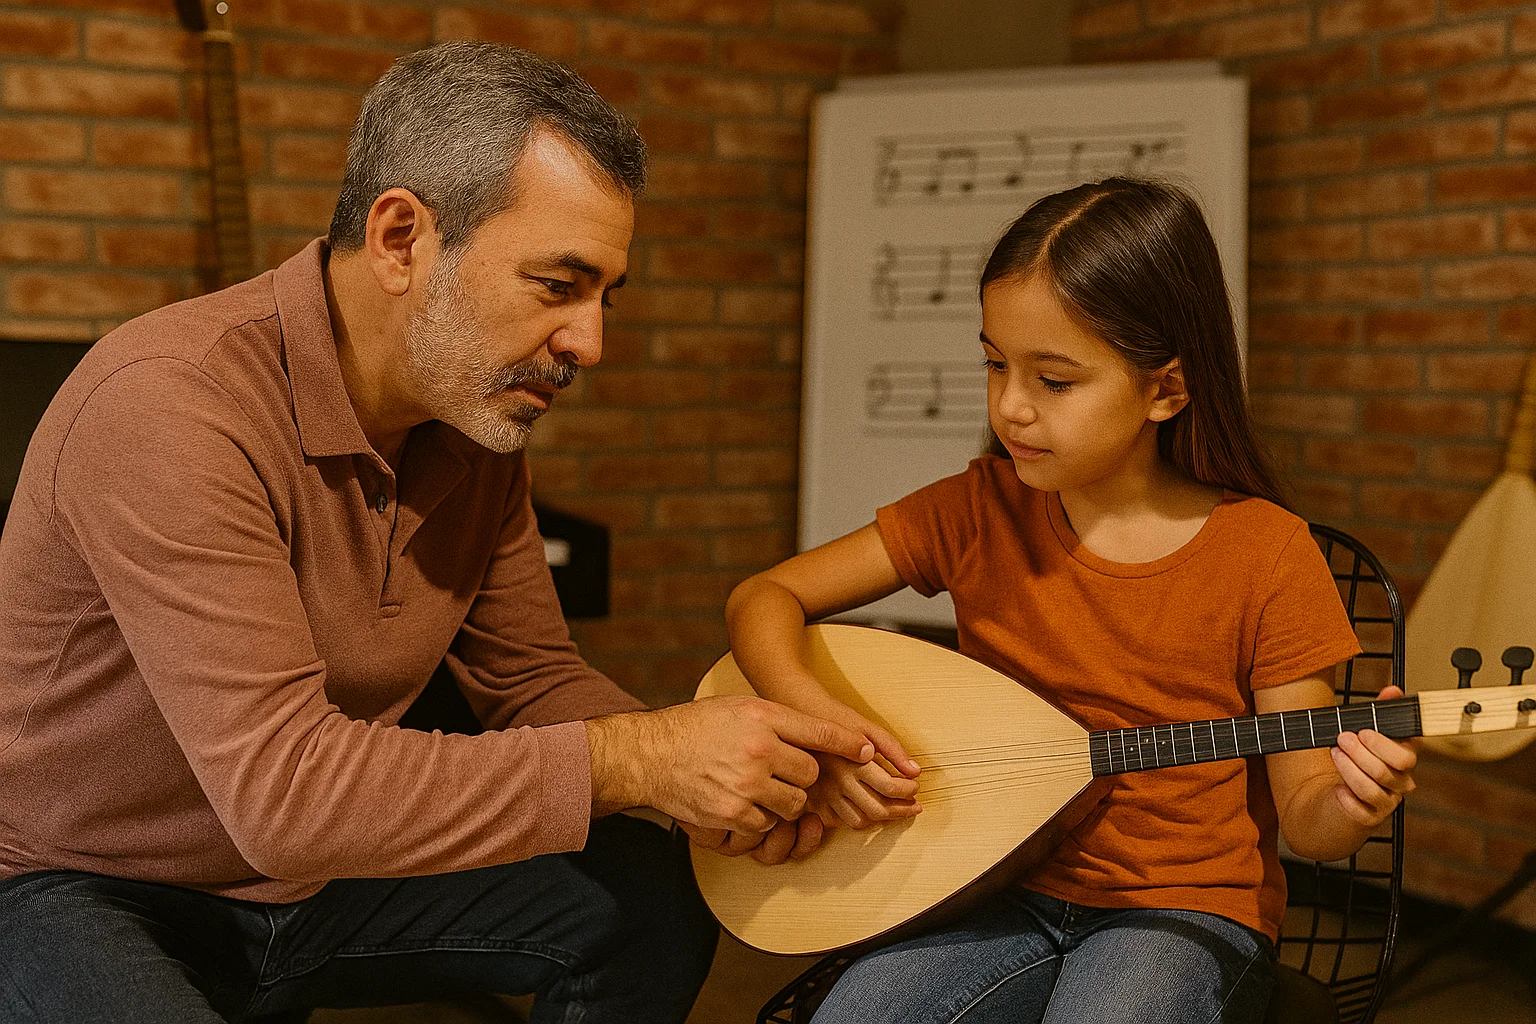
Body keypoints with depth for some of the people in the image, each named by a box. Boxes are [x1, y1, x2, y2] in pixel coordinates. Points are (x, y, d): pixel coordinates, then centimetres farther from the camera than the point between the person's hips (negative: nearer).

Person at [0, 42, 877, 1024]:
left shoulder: (480, 416, -4)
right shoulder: (170, 408, -30)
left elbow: (531, 678, 5)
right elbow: (282, 789, -36)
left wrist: (730, 766, -12)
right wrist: (628, 761, -33)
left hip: (311, 872, 7)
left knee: (653, 892, -6)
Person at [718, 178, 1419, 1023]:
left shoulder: (1267, 556, -9)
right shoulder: (979, 511, -1)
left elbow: (1302, 814, -3)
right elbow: (765, 597, 1)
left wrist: (1348, 807, -27)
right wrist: (815, 719, -18)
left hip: (1186, 908, -2)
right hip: (1006, 891, 3)